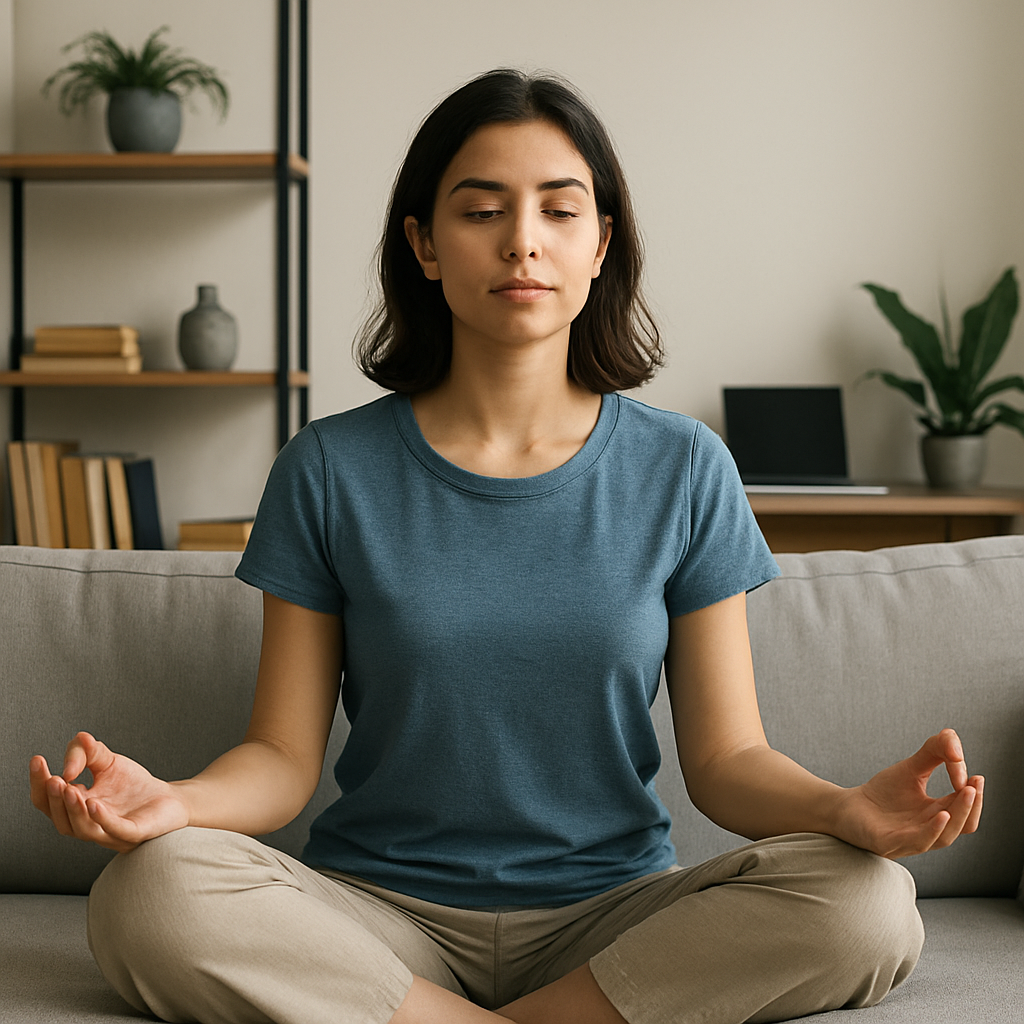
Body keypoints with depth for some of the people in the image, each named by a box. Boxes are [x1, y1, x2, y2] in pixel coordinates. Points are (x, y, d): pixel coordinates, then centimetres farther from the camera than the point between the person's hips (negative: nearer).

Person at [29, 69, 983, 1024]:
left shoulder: (683, 471, 1)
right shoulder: (329, 470, 0)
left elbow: (725, 758, 1)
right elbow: (285, 755, -1)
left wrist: (849, 806, -21)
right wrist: (173, 801, -23)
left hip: (613, 915, 1)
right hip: (382, 911, 0)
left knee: (868, 901, -26)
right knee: (147, 894, -29)